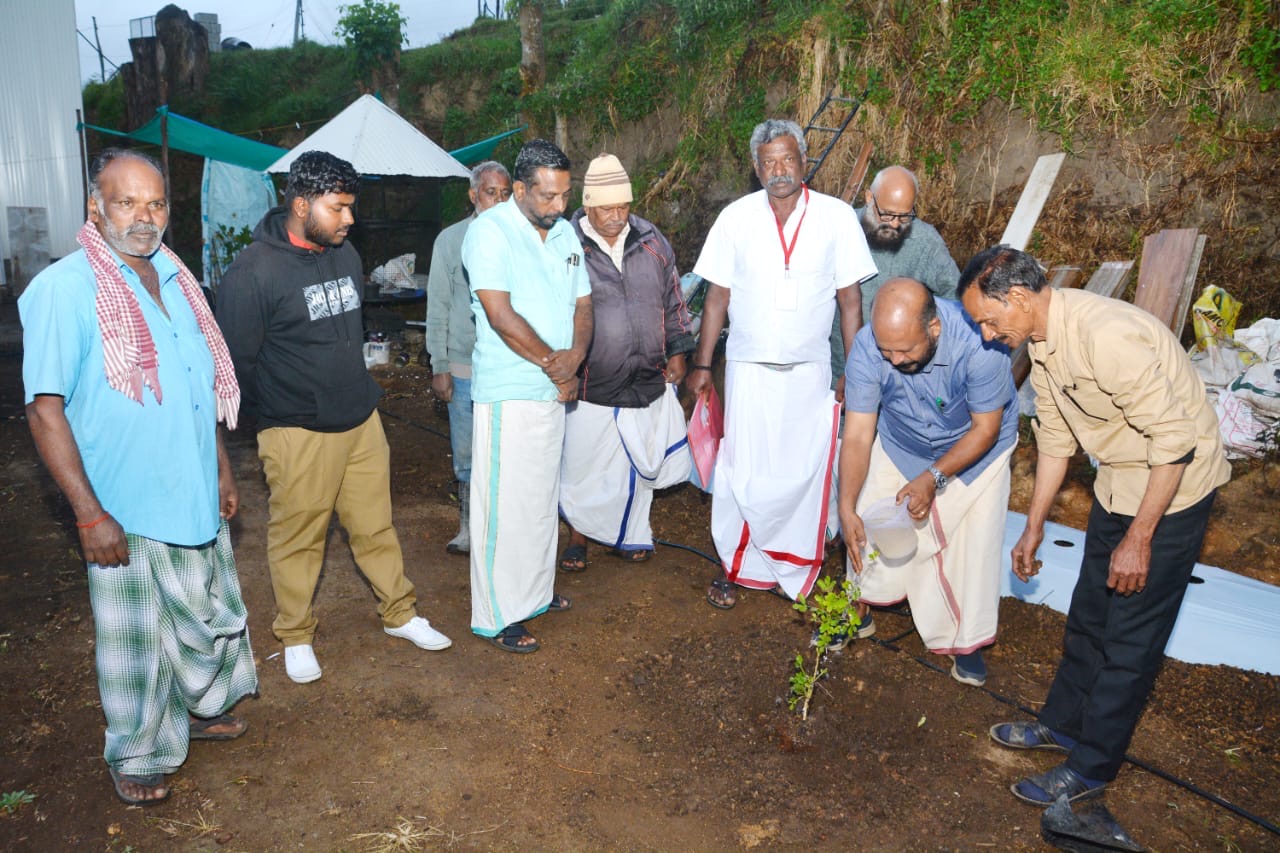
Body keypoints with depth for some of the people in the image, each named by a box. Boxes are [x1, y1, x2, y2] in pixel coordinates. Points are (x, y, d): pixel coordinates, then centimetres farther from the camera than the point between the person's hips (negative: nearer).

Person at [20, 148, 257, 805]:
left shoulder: (175, 279, 6)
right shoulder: (64, 289, -15)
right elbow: (45, 409, -17)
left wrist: (222, 469, 15)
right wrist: (89, 514, -19)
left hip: (196, 499, 7)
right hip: (126, 511, -6)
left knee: (211, 616, 21)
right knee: (135, 641, 10)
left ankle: (197, 709, 46)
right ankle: (135, 756, 32)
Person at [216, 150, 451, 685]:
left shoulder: (346, 255, 6)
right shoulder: (254, 270, -16)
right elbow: (236, 359, -11)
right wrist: (277, 412, -1)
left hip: (362, 421, 6)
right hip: (298, 434, -6)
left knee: (376, 525, 16)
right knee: (298, 539, 8)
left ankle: (400, 614, 31)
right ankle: (295, 636, 27)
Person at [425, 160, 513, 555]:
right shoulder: (451, 240, 2)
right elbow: (438, 307, 3)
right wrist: (440, 366, -1)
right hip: (465, 366, 0)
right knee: (467, 453, 9)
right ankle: (468, 528, 24)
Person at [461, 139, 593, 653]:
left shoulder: (565, 232, 11)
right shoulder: (490, 231, -12)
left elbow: (582, 303, 10)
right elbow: (501, 314, -20)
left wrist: (574, 357, -10)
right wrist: (553, 364, -12)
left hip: (556, 391, 8)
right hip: (509, 393, -7)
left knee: (543, 497, 17)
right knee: (505, 504, -2)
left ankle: (535, 591, 33)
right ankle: (498, 616, 11)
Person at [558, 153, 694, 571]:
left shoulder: (651, 241, 4)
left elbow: (673, 301, 14)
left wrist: (677, 351, 11)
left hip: (648, 381, 4)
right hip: (591, 385, -4)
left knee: (638, 464, 15)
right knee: (583, 465, 9)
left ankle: (627, 536, 34)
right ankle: (578, 536, 31)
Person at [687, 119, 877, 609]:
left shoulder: (837, 217, -2)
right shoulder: (736, 218, -1)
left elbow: (850, 300, 1)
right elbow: (717, 297, 3)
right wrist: (701, 364, 0)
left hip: (810, 370, 0)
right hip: (749, 367, 0)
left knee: (804, 473, 5)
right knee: (742, 471, 3)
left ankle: (793, 572, 24)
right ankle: (733, 568, 21)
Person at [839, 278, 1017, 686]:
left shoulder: (978, 342, -37)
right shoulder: (868, 347, -31)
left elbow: (985, 429, -23)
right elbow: (858, 435, -28)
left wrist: (933, 477, -31)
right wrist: (846, 508, -36)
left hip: (975, 448, -1)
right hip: (899, 445, 2)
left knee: (973, 541, -5)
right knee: (868, 526, -2)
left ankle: (966, 641, 17)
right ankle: (858, 614, 22)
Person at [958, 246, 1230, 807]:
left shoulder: (1107, 336, -31)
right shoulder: (1040, 341, -1)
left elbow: (1174, 440, -27)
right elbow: (1054, 436, 9)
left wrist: (1138, 538, -21)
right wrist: (1034, 527, 14)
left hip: (1172, 489, -8)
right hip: (1118, 486, 9)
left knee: (1131, 637, 4)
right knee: (1088, 615, 19)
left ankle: (1091, 767, 19)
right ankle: (1063, 722, 38)